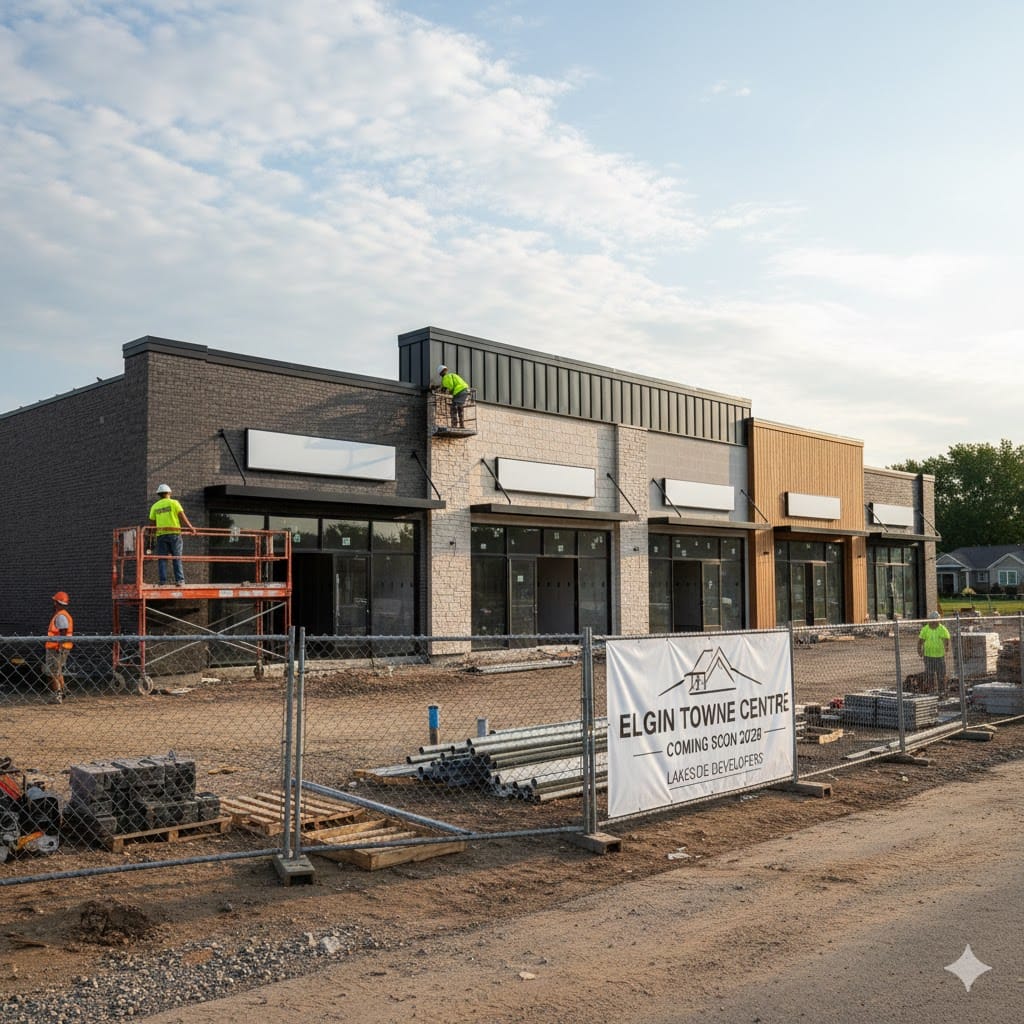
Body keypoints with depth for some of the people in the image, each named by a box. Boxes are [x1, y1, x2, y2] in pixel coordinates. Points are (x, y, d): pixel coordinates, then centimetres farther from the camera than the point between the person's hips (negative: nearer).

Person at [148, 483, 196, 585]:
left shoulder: (155, 506, 11)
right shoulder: (174, 502, 3)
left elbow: (151, 522, 9)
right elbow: (182, 516, -4)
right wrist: (190, 527, 3)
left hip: (161, 534, 2)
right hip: (174, 533, -2)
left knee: (162, 558, 3)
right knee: (177, 558, 2)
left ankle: (163, 581, -2)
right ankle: (179, 580, -4)